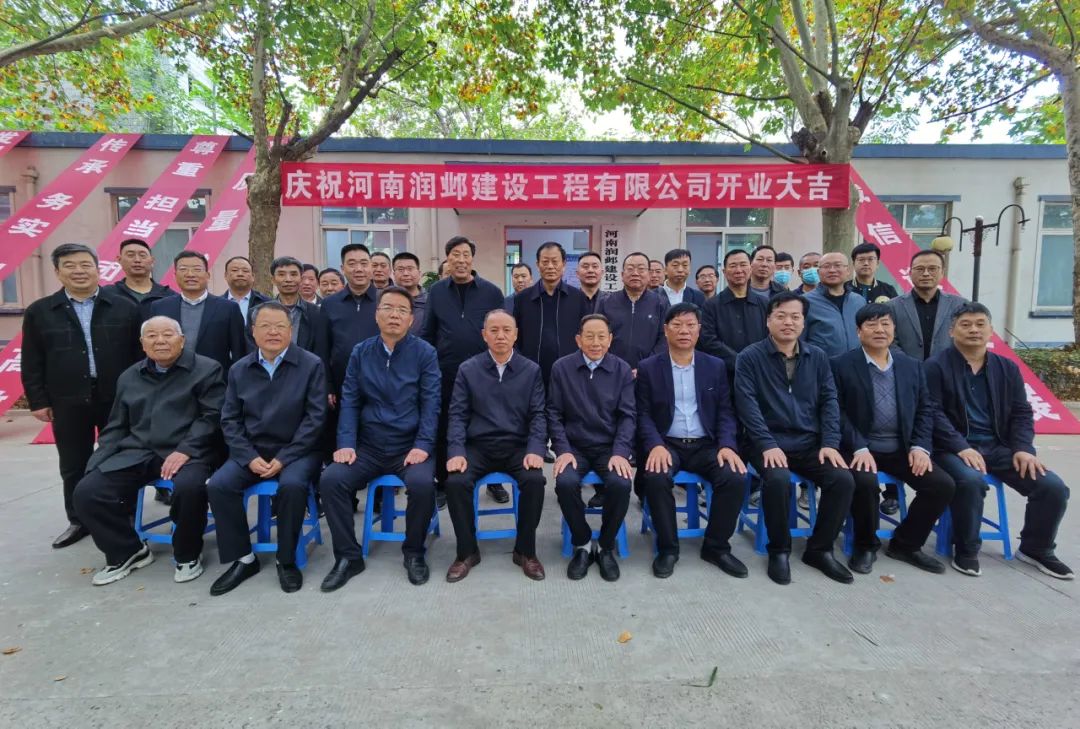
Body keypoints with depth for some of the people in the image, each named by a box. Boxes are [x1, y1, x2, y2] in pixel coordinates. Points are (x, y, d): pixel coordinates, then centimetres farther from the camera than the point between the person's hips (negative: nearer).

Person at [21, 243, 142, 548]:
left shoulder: (125, 307, 0)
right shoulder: (39, 312, 5)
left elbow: (139, 353, 1)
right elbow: (32, 363, 6)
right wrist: (38, 401, 1)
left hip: (118, 399, -1)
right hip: (68, 403, 1)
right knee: (74, 467, 12)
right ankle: (78, 521, 27)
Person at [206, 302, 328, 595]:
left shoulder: (312, 365, -4)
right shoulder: (239, 369, 8)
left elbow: (315, 417, -9)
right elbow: (230, 419, 7)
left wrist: (283, 458, -14)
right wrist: (250, 457, -9)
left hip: (296, 451, -4)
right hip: (252, 451, 4)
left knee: (292, 484, -32)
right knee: (218, 485, -20)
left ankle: (287, 560, -10)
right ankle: (243, 558, -1)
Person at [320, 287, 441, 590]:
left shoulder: (425, 353, -2)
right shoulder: (360, 352, 6)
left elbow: (430, 403, -7)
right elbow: (349, 401, 5)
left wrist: (422, 446, -18)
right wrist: (346, 443, -8)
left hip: (410, 446, -3)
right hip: (368, 447, 3)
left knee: (422, 483, -30)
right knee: (330, 480, -20)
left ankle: (414, 553, -2)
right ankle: (348, 556, 0)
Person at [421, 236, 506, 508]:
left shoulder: (491, 292, 2)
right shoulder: (436, 292, 6)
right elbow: (428, 334, 8)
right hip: (445, 374, 1)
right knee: (443, 430, 8)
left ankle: (494, 481, 27)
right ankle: (443, 484, 24)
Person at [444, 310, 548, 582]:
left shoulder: (531, 370, 6)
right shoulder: (467, 369, 5)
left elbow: (538, 415, 1)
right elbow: (457, 414, 1)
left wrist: (535, 450, -15)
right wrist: (456, 452, -14)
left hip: (518, 447, 0)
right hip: (478, 447, 0)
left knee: (535, 481, -28)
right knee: (456, 482, -26)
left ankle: (525, 551, -5)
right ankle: (467, 551, -2)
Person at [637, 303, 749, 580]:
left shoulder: (715, 366, 9)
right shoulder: (649, 367, 2)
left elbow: (725, 412, 7)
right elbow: (644, 414, -2)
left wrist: (726, 445, -11)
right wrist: (656, 445, -19)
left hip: (705, 445, 2)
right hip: (667, 444, -2)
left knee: (734, 477, -25)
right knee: (656, 478, -32)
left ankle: (716, 546, -2)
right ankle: (667, 548, -9)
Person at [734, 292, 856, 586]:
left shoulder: (818, 357, 11)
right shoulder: (749, 357, -3)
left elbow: (829, 401, 8)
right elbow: (748, 404, -10)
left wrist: (830, 442, -6)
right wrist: (768, 445, -20)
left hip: (810, 443, 4)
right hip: (768, 443, -4)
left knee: (843, 479, -19)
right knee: (778, 479, -32)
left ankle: (820, 549, 3)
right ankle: (779, 550, -7)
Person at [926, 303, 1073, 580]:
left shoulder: (1008, 368, 13)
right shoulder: (936, 366, -5)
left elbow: (1022, 413, 11)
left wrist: (1023, 448, -5)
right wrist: (961, 447, -22)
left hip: (999, 447, 6)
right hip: (954, 448, -5)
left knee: (1054, 486, -11)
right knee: (970, 480, -34)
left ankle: (1035, 548, 16)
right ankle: (966, 550, -9)